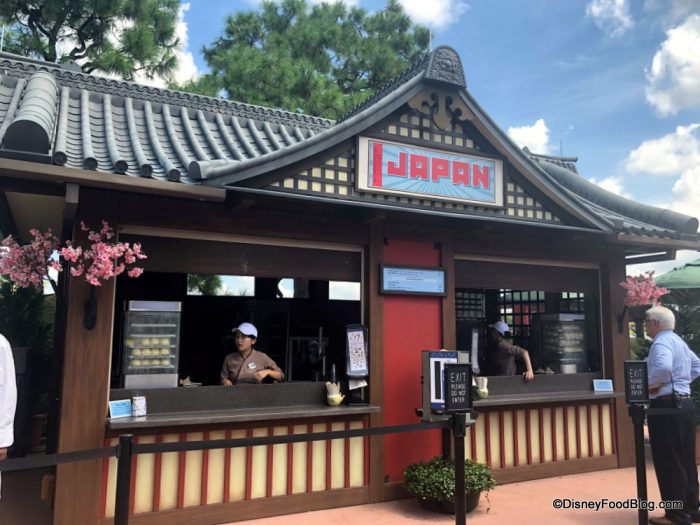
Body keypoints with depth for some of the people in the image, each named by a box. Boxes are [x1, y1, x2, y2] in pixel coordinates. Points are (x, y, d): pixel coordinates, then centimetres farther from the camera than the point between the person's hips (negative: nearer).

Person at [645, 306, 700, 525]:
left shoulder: (661, 343, -15)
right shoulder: (679, 341, 16)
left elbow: (663, 368, -33)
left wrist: (650, 385, -17)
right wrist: (682, 382, 16)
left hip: (666, 407, -10)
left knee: (668, 462, -2)